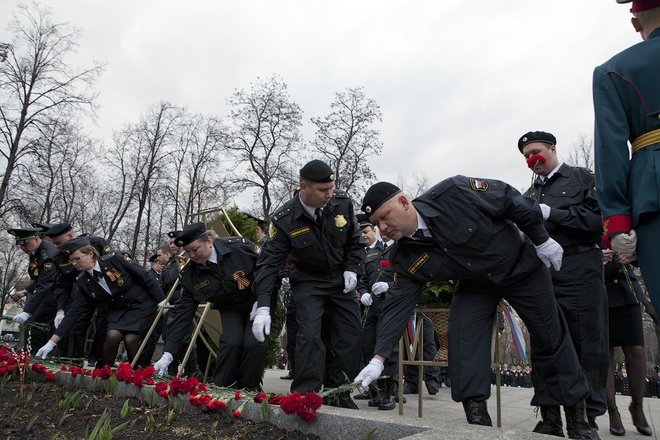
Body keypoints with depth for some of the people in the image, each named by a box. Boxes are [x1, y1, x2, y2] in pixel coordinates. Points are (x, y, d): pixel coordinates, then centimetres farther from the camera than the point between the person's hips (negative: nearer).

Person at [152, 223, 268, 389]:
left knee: (255, 343, -22)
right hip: (230, 309, 3)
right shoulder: (190, 274, -15)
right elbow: (182, 313, -15)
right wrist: (168, 354, -20)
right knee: (230, 342, -22)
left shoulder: (239, 246, -27)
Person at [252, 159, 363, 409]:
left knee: (351, 335, 1)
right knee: (309, 336, -16)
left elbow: (354, 240, 4)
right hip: (307, 281, -3)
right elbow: (269, 262, -24)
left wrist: (351, 269, -9)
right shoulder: (286, 219, -23)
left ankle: (338, 393, 15)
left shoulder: (342, 203, -14)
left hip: (340, 279, 4)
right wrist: (263, 307, -32)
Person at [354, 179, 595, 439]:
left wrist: (542, 240, -15)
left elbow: (508, 198, -22)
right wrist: (378, 358, -26)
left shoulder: (451, 193, -33)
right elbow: (398, 304, -19)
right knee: (462, 337, -17)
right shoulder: (405, 259, -18)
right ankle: (477, 418, -5)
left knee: (551, 339, 5)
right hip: (475, 283, 3)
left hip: (521, 264, -3)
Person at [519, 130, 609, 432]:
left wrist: (551, 213, -14)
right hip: (540, 274, 5)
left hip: (580, 269, -4)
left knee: (589, 345, -1)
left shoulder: (583, 178, 6)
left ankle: (588, 416, 11)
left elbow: (599, 218, -9)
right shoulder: (530, 195, 22)